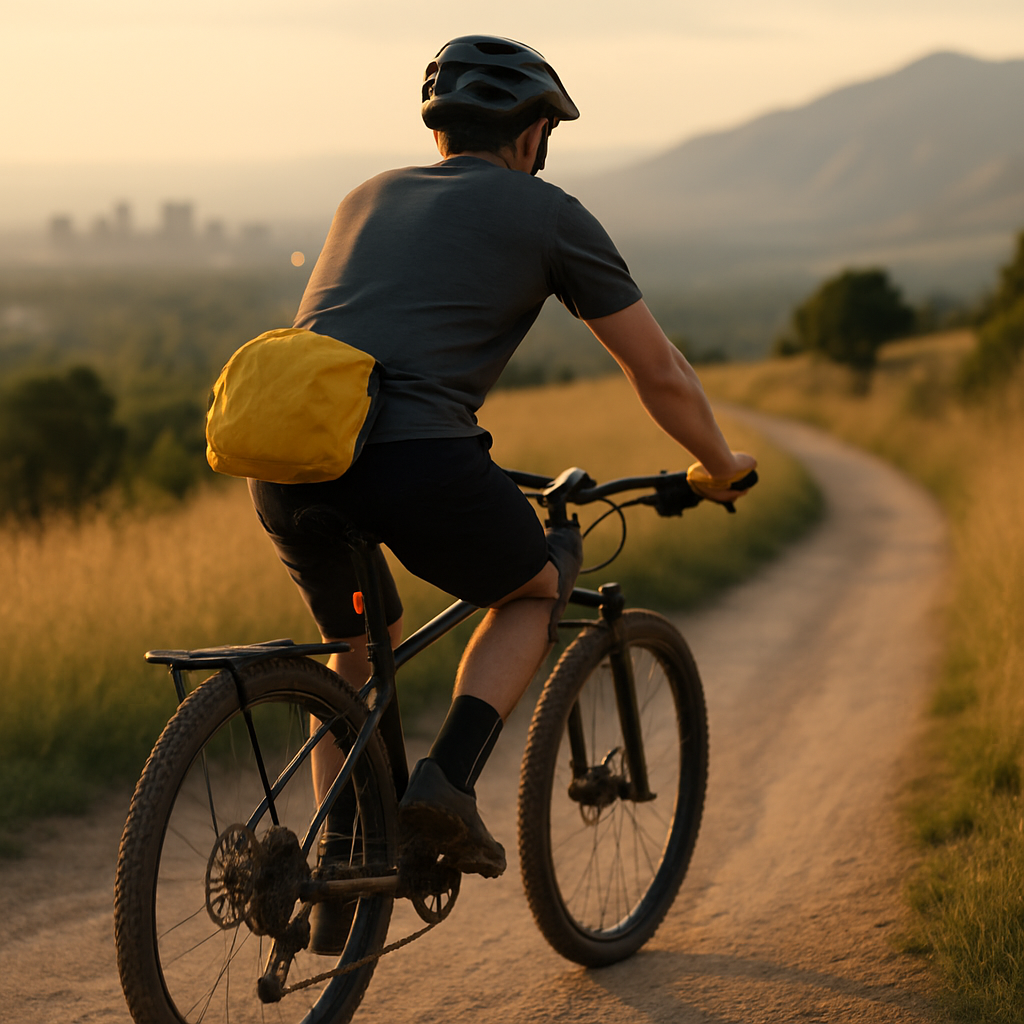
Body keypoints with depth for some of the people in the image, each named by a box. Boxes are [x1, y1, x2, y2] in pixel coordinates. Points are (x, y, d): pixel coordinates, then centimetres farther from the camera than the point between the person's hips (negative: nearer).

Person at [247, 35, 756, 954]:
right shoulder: (549, 214, 14)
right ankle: (446, 782, 3)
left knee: (362, 642, 31)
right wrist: (721, 466, 36)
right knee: (538, 590, 24)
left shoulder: (369, 198, 30)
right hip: (417, 462, -5)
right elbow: (659, 372, 17)